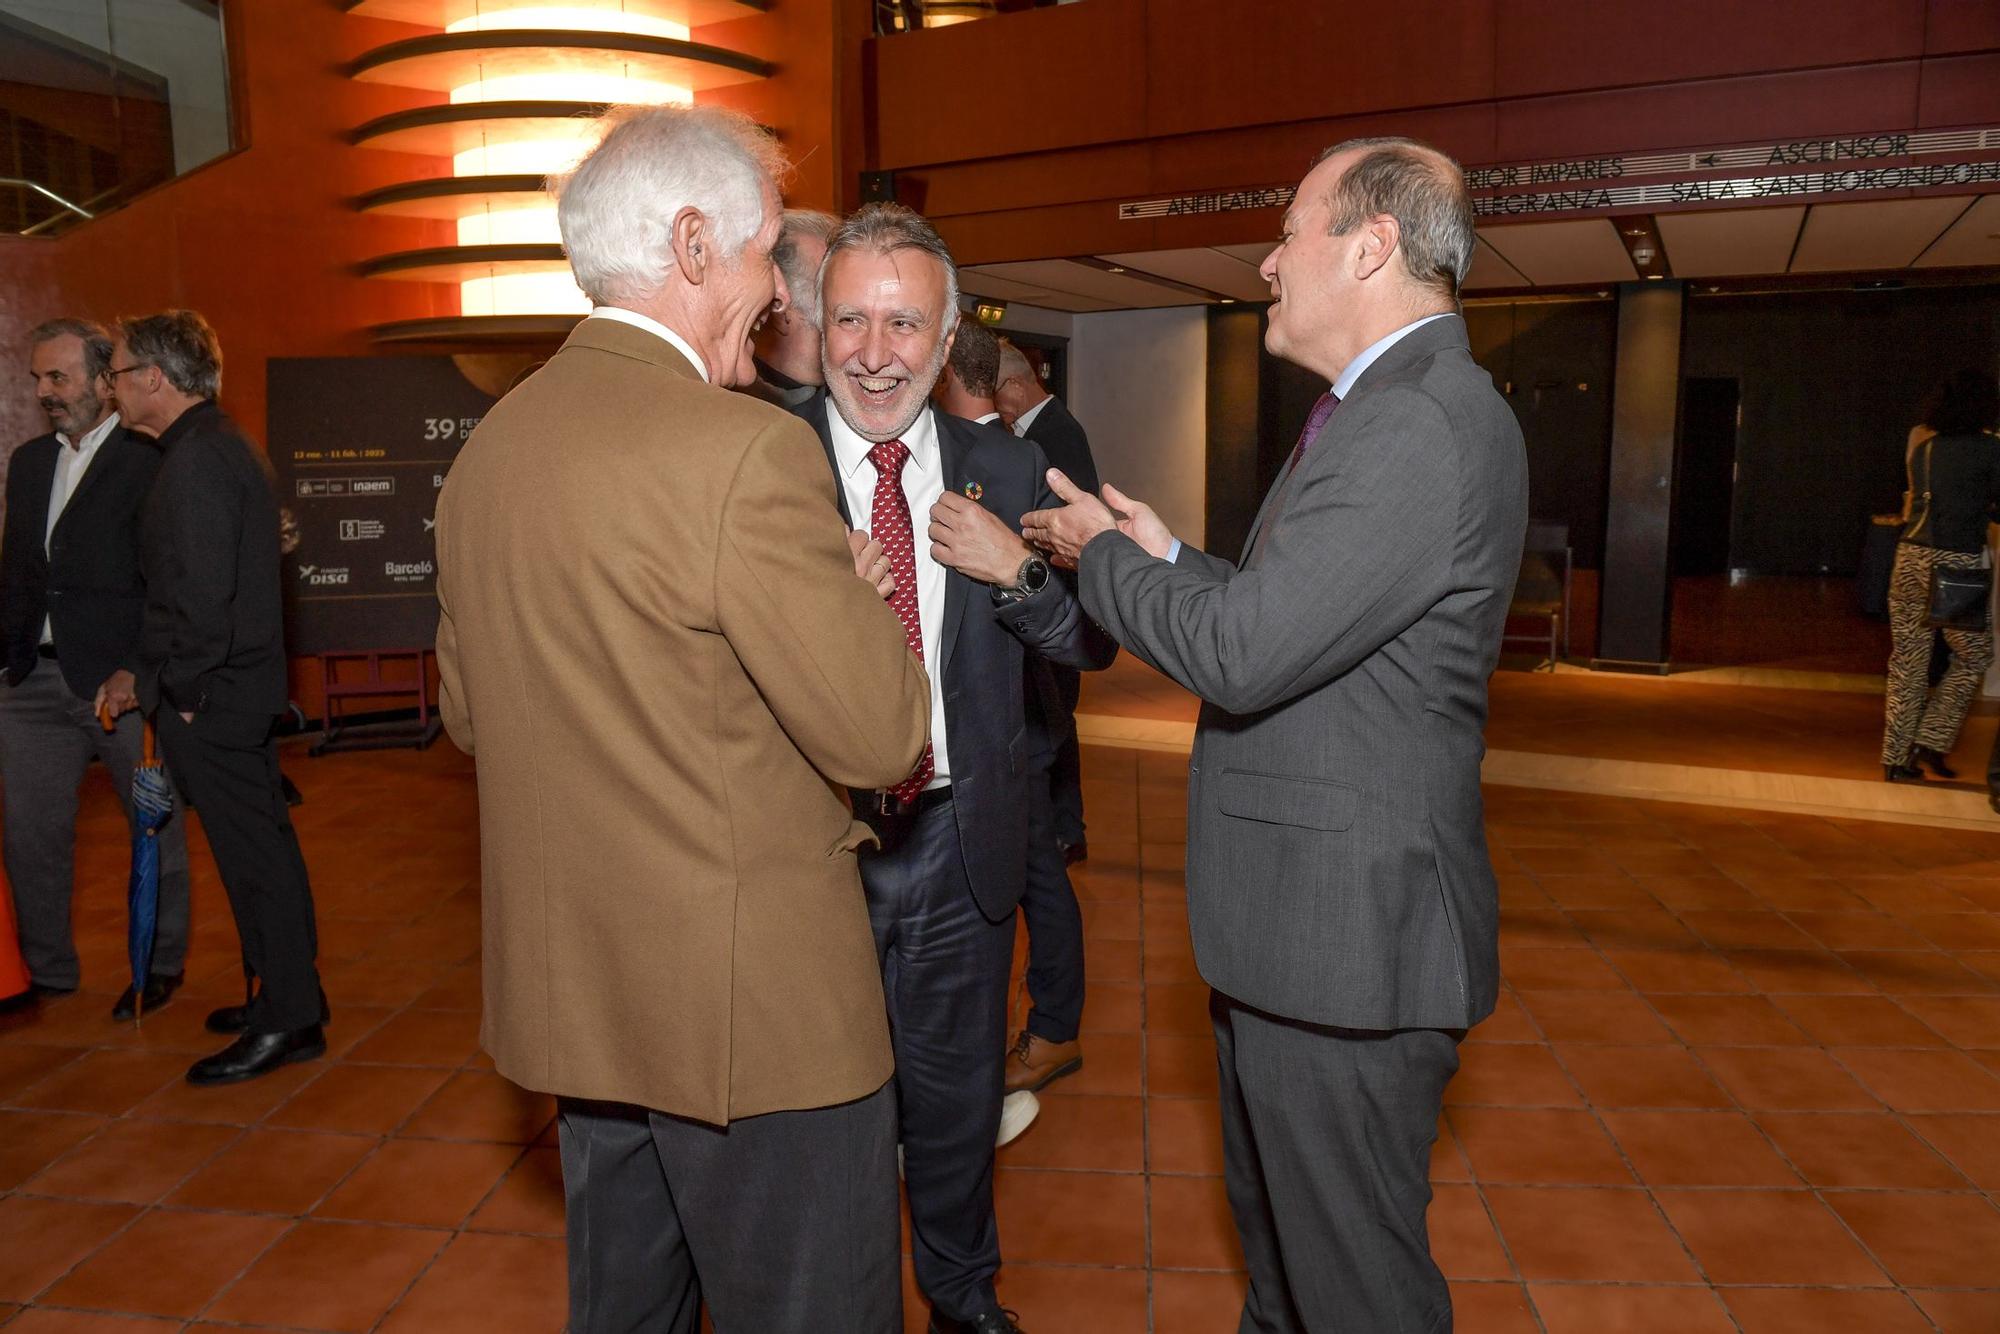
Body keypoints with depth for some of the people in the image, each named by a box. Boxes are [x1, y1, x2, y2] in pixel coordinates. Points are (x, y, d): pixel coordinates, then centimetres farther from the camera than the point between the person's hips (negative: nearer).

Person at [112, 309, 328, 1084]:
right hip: (240, 688, 10)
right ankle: (286, 997, 28)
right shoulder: (220, 447, 15)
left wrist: (176, 690, -13)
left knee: (253, 854, -2)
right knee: (260, 847, 16)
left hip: (210, 701, -10)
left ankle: (288, 1021, 8)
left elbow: (200, 597, -23)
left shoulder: (195, 461, -17)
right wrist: (150, 678, 18)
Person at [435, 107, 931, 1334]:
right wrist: (859, 591, -2)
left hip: (567, 991, 9)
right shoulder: (747, 451, -21)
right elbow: (882, 739, -19)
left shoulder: (485, 449, 4)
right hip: (755, 1002, -8)